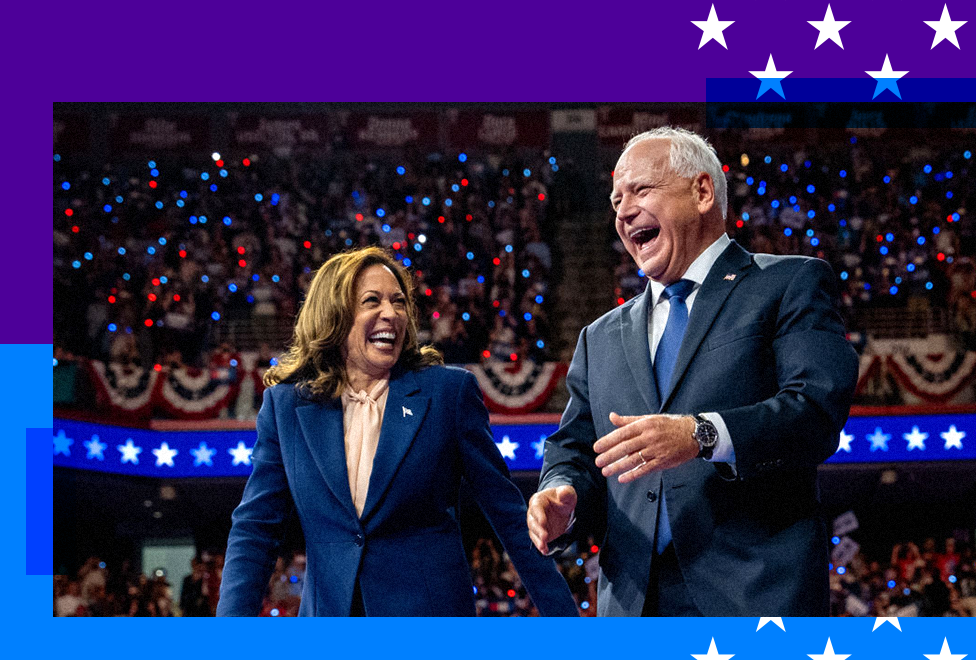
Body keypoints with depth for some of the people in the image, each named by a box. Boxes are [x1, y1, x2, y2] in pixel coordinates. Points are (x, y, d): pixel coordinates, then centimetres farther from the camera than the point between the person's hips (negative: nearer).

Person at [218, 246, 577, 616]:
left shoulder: (449, 391, -1)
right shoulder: (285, 405, 3)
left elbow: (508, 515, 2)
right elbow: (255, 528, 3)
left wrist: (561, 613, 1)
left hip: (431, 613, -1)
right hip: (328, 610, 2)